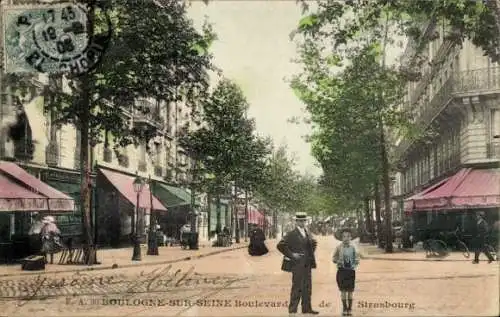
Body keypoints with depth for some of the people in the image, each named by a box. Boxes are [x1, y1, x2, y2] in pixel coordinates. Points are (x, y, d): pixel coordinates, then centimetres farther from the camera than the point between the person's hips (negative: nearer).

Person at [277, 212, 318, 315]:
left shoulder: (307, 233, 12)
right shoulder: (291, 234, -10)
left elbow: (313, 243, 32)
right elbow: (280, 245, -18)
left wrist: (311, 253, 17)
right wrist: (291, 255, -16)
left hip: (307, 264, 7)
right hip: (297, 264, -7)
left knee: (307, 287, 11)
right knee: (297, 287, -5)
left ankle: (307, 308, 20)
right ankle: (292, 309, 3)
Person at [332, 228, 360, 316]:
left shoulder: (353, 247, -1)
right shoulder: (339, 247, -2)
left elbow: (357, 259, 8)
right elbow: (334, 258, 6)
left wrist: (354, 265, -9)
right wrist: (338, 261, -13)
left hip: (351, 270, 0)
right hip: (341, 271, 0)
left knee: (350, 290, 5)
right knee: (343, 290, 3)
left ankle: (349, 309, 14)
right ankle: (344, 308, 12)